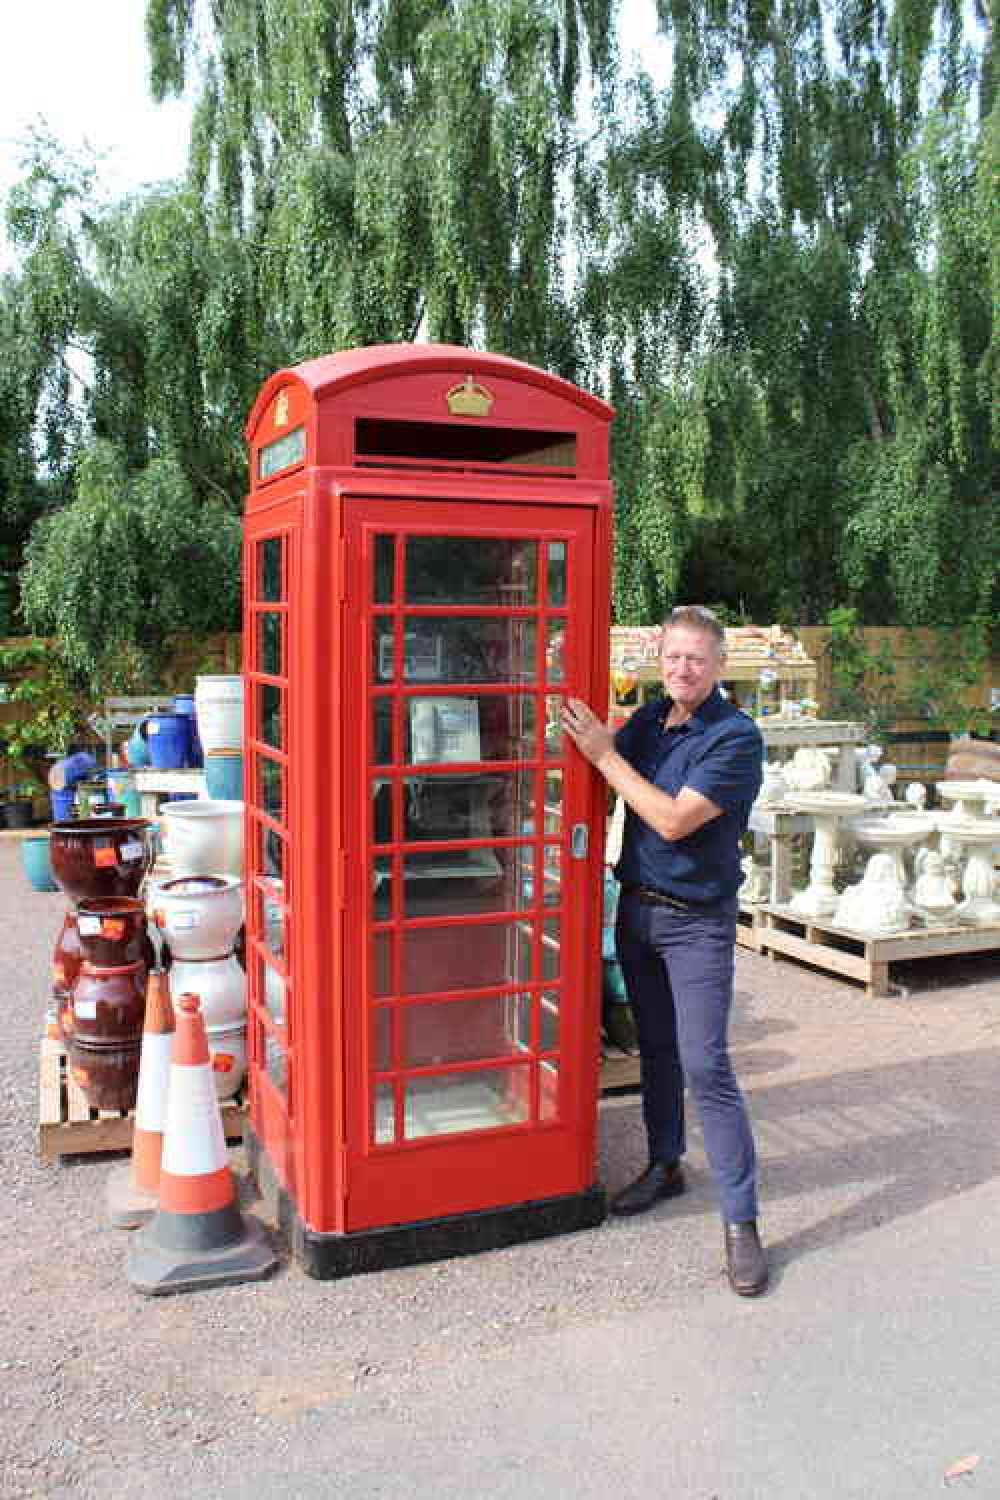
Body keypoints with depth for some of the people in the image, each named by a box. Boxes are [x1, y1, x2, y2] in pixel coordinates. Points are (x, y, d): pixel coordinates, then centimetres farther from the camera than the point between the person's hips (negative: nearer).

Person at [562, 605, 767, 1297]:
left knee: (705, 1065, -7)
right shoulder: (648, 720, 5)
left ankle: (741, 1220, 3)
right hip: (637, 906, 6)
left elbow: (674, 820, -23)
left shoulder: (737, 737, -16)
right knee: (657, 1048, 18)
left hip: (698, 920, -6)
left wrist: (606, 755, -20)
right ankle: (665, 1166, 36)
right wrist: (581, 728, -3)